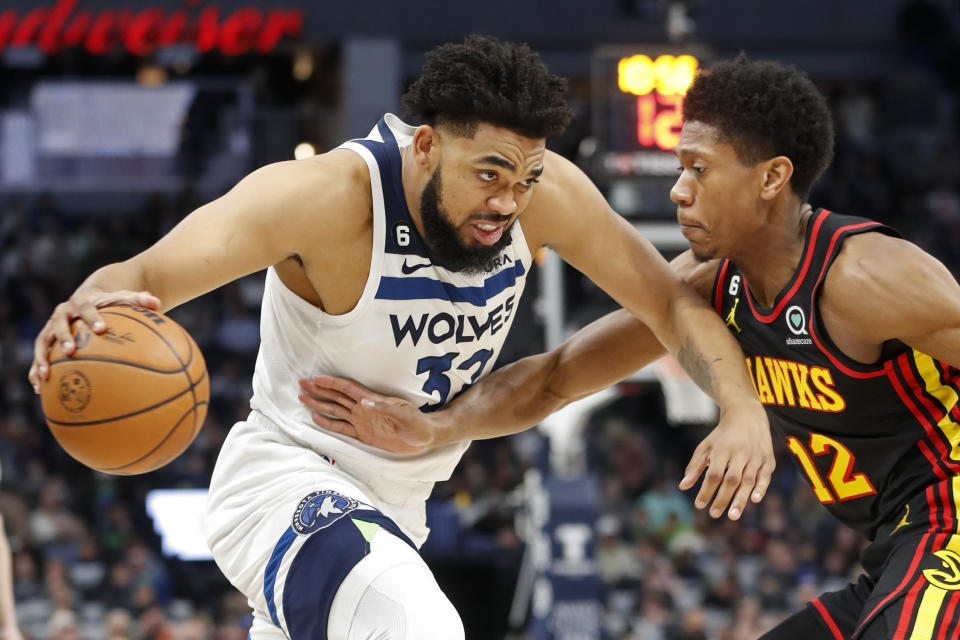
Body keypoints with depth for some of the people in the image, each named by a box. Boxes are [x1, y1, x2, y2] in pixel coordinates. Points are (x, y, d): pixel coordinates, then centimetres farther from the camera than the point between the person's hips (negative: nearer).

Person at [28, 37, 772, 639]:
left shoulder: (545, 192, -15)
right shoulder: (331, 197, -29)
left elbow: (671, 299, -5)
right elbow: (153, 270, -39)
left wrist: (743, 408, -24)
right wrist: (101, 297, -64)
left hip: (394, 504, 7)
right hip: (286, 477, -7)